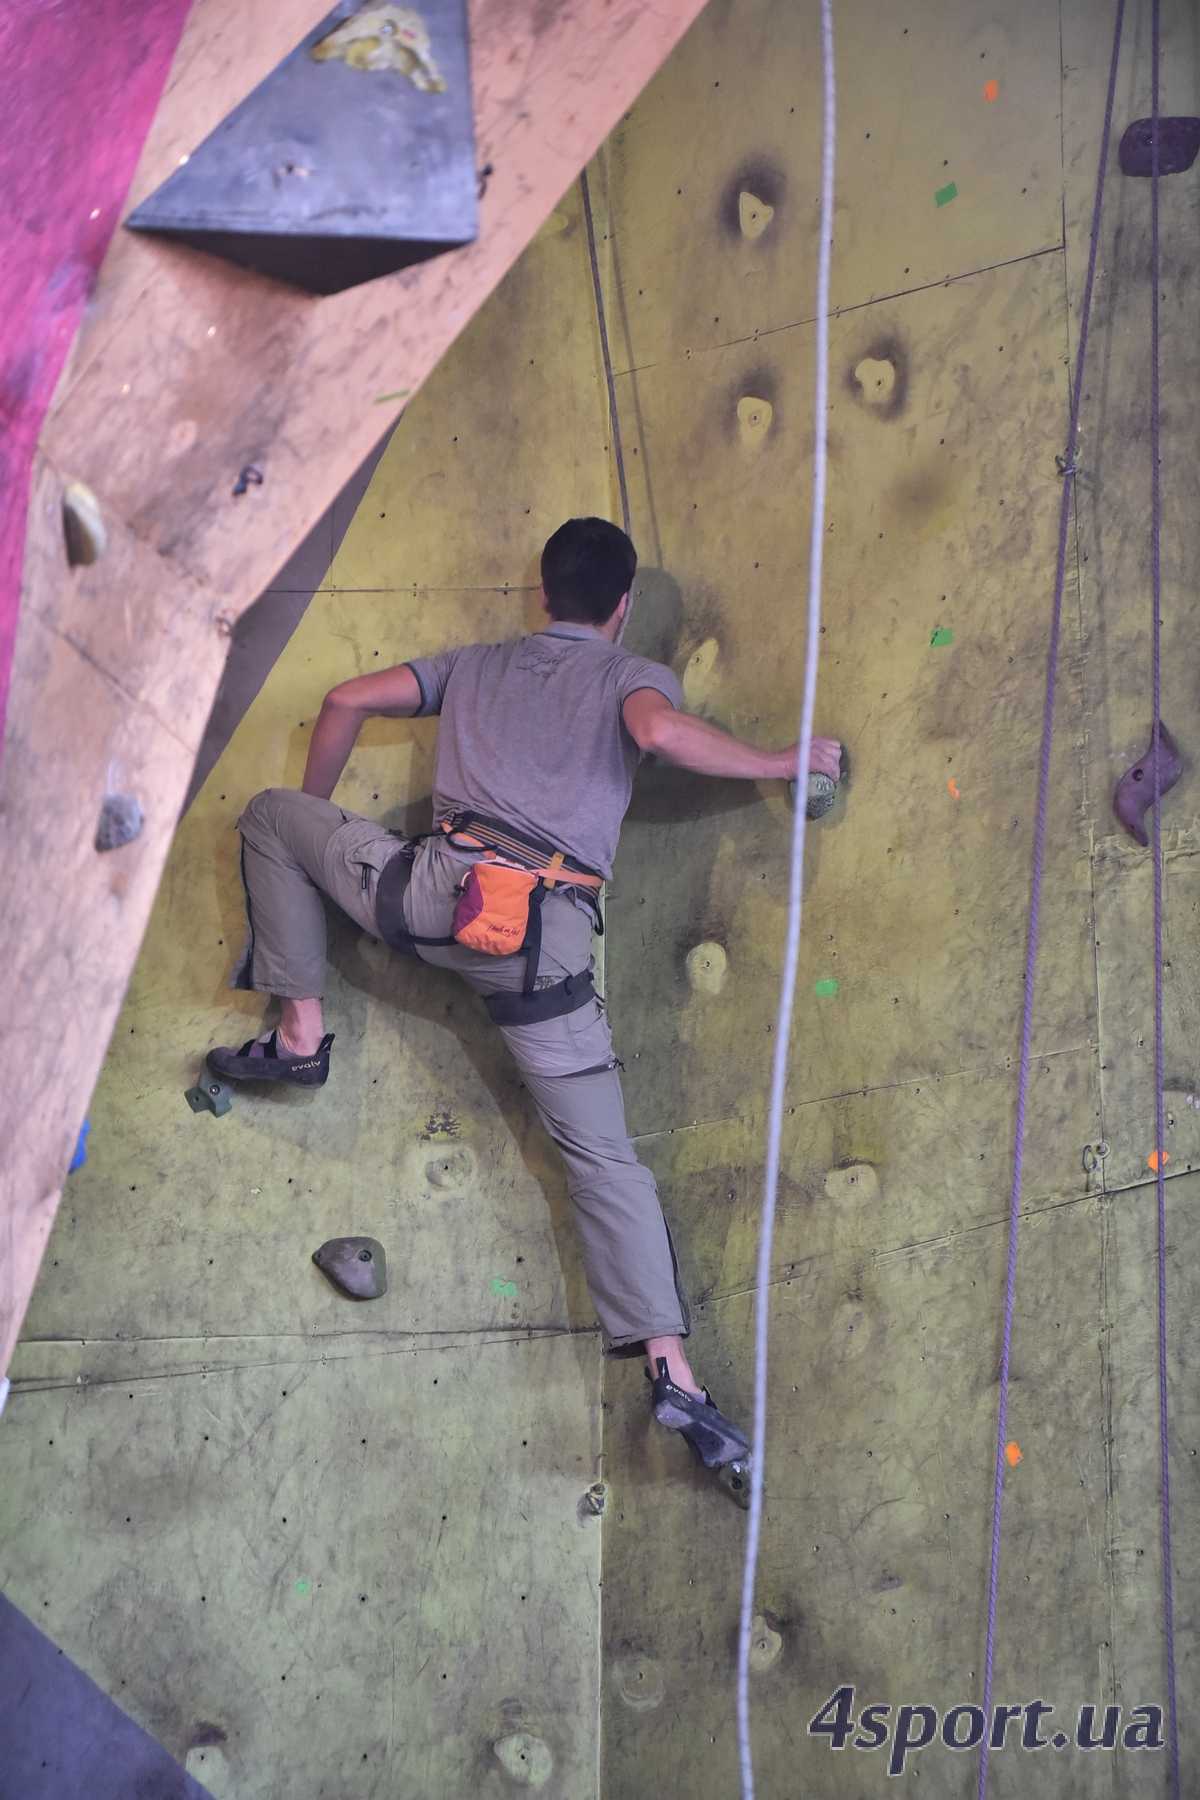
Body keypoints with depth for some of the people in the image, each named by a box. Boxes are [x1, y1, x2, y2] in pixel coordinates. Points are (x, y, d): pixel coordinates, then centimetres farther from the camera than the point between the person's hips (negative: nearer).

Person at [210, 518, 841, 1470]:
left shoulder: (479, 664, 24)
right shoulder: (636, 674, 13)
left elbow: (347, 701, 21)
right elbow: (661, 731, -12)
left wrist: (313, 822, 35)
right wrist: (785, 762, 1)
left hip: (441, 888, 1)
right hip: (552, 936, -1)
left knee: (269, 815, 25)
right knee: (604, 1155, 7)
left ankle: (300, 1031, 18)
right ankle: (670, 1366, -4)